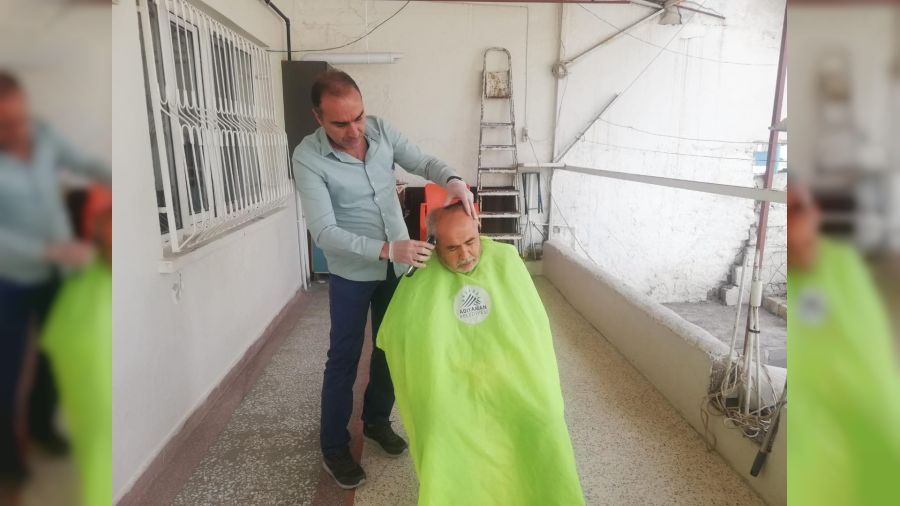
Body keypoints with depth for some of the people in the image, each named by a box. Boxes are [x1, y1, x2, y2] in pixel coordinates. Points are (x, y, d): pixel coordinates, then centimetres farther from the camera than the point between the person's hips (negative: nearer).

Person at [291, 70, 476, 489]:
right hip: (352, 272, -5)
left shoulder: (381, 130, -8)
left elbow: (423, 162, -4)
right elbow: (324, 232, -27)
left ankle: (376, 421, 40)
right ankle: (333, 446, 26)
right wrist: (388, 250, -38)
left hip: (399, 264, 5)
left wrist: (452, 181, -28)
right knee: (344, 358, 6)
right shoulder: (307, 158, -22)